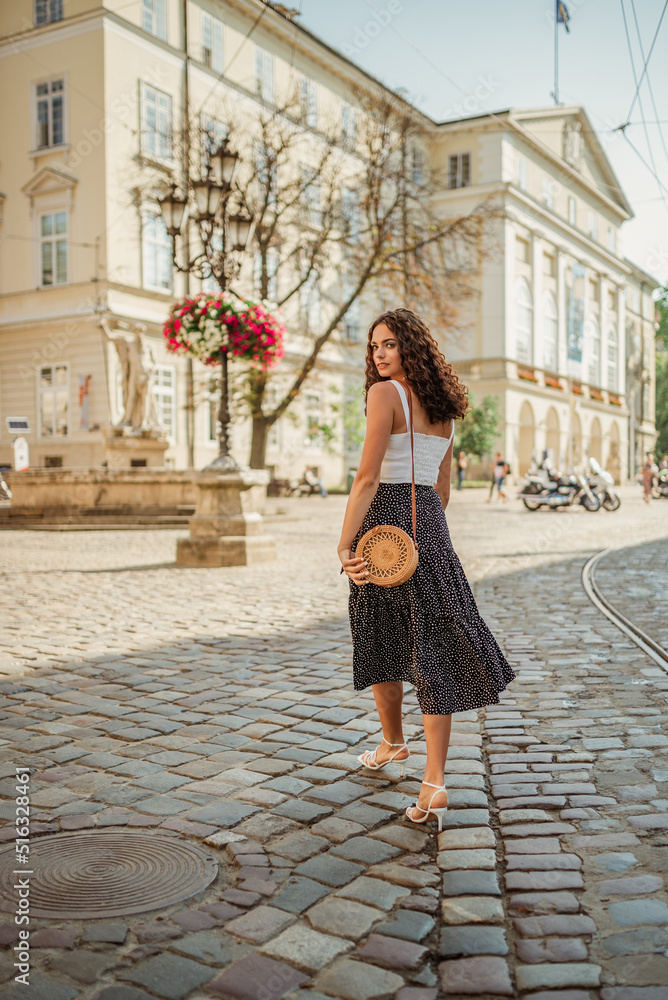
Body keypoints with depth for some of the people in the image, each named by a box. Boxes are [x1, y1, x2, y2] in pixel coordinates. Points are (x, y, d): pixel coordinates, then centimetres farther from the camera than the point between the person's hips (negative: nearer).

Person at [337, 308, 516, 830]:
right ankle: (434, 782, -2)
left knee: (380, 640, 15)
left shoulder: (385, 394, -9)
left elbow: (367, 479, -16)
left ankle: (393, 741, 36)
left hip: (386, 520, -6)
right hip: (431, 527, 6)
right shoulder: (444, 407, 14)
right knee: (432, 647, 2)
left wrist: (345, 545, -16)